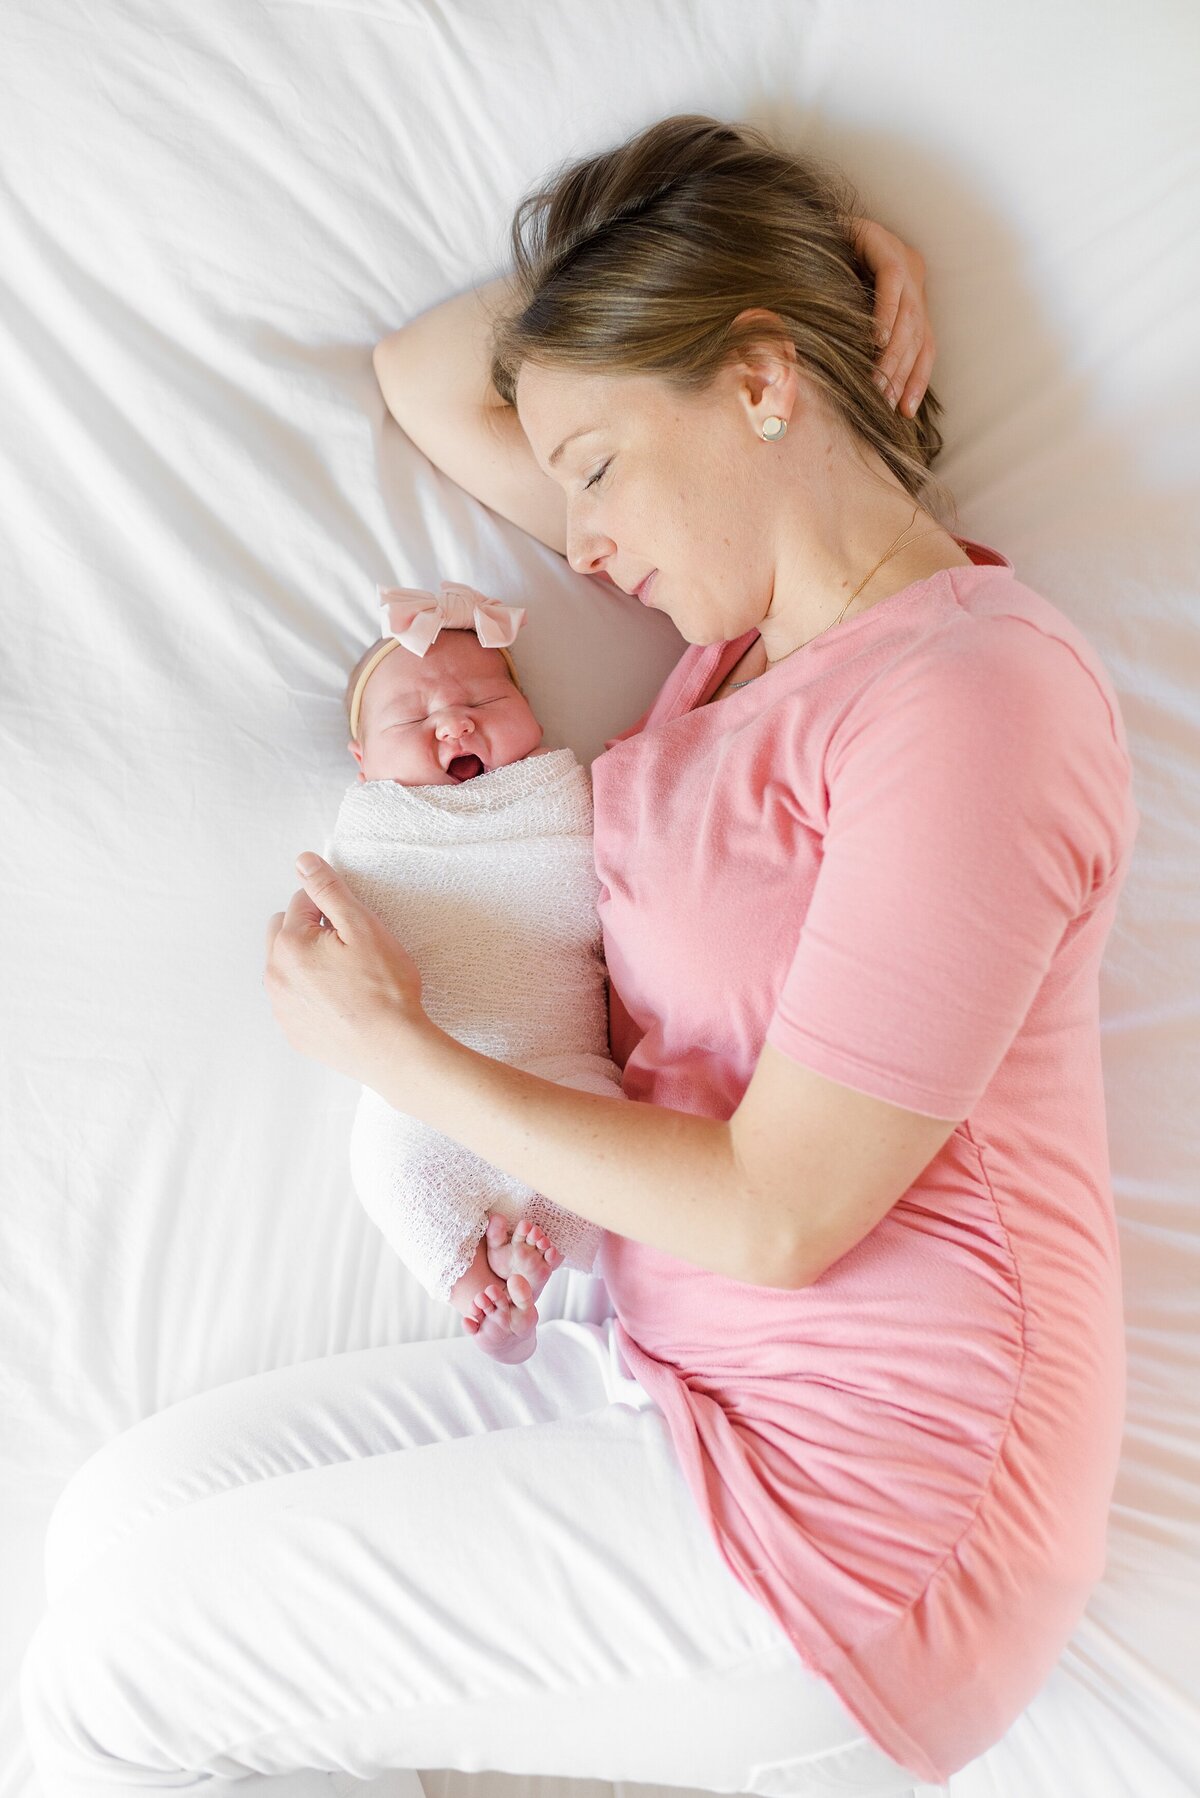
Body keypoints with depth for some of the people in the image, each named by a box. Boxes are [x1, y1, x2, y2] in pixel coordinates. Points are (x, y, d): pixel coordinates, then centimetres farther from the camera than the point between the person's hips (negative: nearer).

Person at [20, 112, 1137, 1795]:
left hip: (841, 1520, -8)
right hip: (664, 1371, 8)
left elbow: (775, 1216, -20)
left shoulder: (971, 689, -20)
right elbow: (427, 382, 16)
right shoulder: (755, 608, 7)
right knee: (119, 1516, 5)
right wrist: (657, 255, 4)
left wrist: (397, 1050, -11)